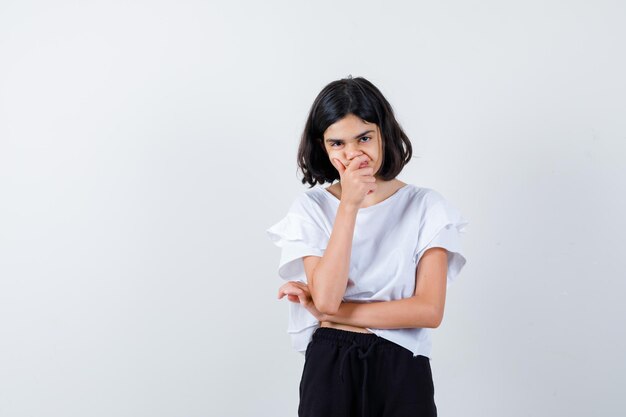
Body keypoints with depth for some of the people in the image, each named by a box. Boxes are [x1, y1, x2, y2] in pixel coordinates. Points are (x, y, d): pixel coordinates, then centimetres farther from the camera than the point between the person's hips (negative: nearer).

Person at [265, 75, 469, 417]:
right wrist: (349, 205, -19)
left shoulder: (426, 206, -4)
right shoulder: (310, 208, -2)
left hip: (402, 371, 0)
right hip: (329, 368, 0)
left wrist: (328, 311, -12)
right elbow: (326, 298, -15)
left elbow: (429, 310, -12)